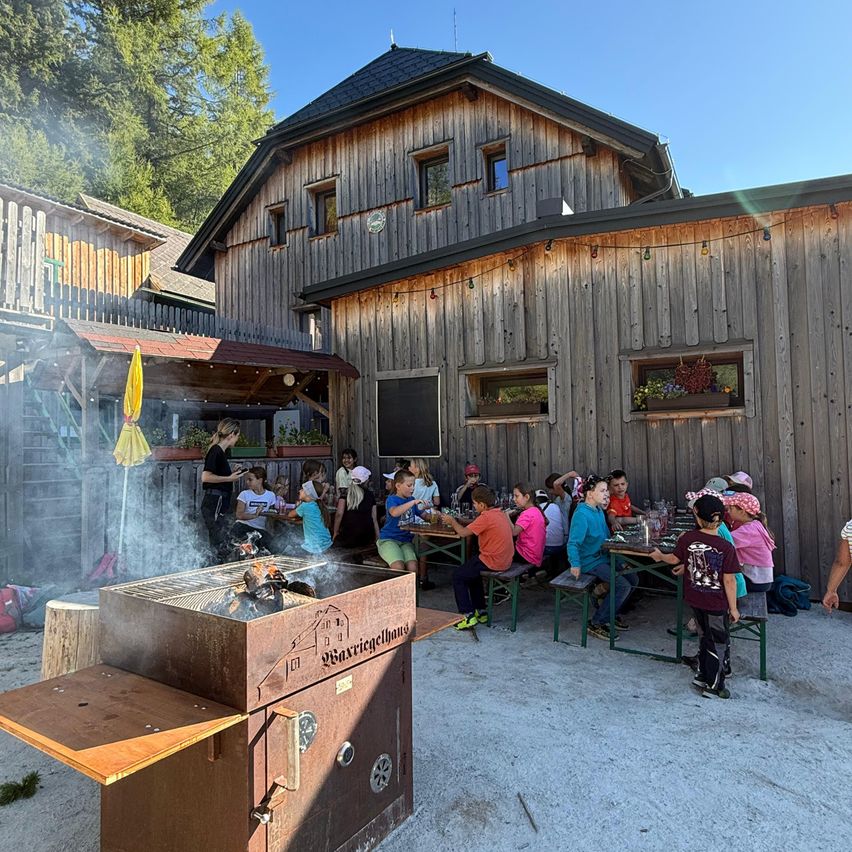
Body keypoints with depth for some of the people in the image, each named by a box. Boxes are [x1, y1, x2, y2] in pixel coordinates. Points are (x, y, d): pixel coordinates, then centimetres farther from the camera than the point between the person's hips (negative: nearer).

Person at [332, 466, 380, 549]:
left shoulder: (346, 493, 1)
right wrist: (377, 538, 11)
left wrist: (335, 533, 2)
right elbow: (374, 518, 7)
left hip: (348, 537, -2)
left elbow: (339, 514, -7)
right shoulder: (370, 495, 7)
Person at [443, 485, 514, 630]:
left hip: (492, 562, -9)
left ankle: (468, 616, 2)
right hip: (505, 560, 9)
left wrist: (452, 521, -2)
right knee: (472, 572, 29)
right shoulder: (500, 514, 9)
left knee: (458, 576, 4)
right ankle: (480, 612, 30)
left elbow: (463, 533, -18)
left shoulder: (486, 517, -19)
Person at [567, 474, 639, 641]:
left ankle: (611, 614, 24)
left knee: (633, 580, 10)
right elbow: (573, 543, -26)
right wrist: (575, 564, -37)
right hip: (590, 561, -10)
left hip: (604, 557, 10)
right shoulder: (582, 514, -20)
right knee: (623, 585, -20)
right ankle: (596, 624, -8)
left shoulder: (599, 511, 10)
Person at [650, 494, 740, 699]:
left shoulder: (687, 539, -12)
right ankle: (713, 686, 20)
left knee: (705, 636, 23)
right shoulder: (726, 548, -20)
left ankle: (703, 675, 34)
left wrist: (659, 556, 26)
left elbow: (674, 559, 5)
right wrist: (733, 607, -4)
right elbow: (729, 580, -16)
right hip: (716, 603, -4)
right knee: (719, 642, 13)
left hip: (695, 599, 4)